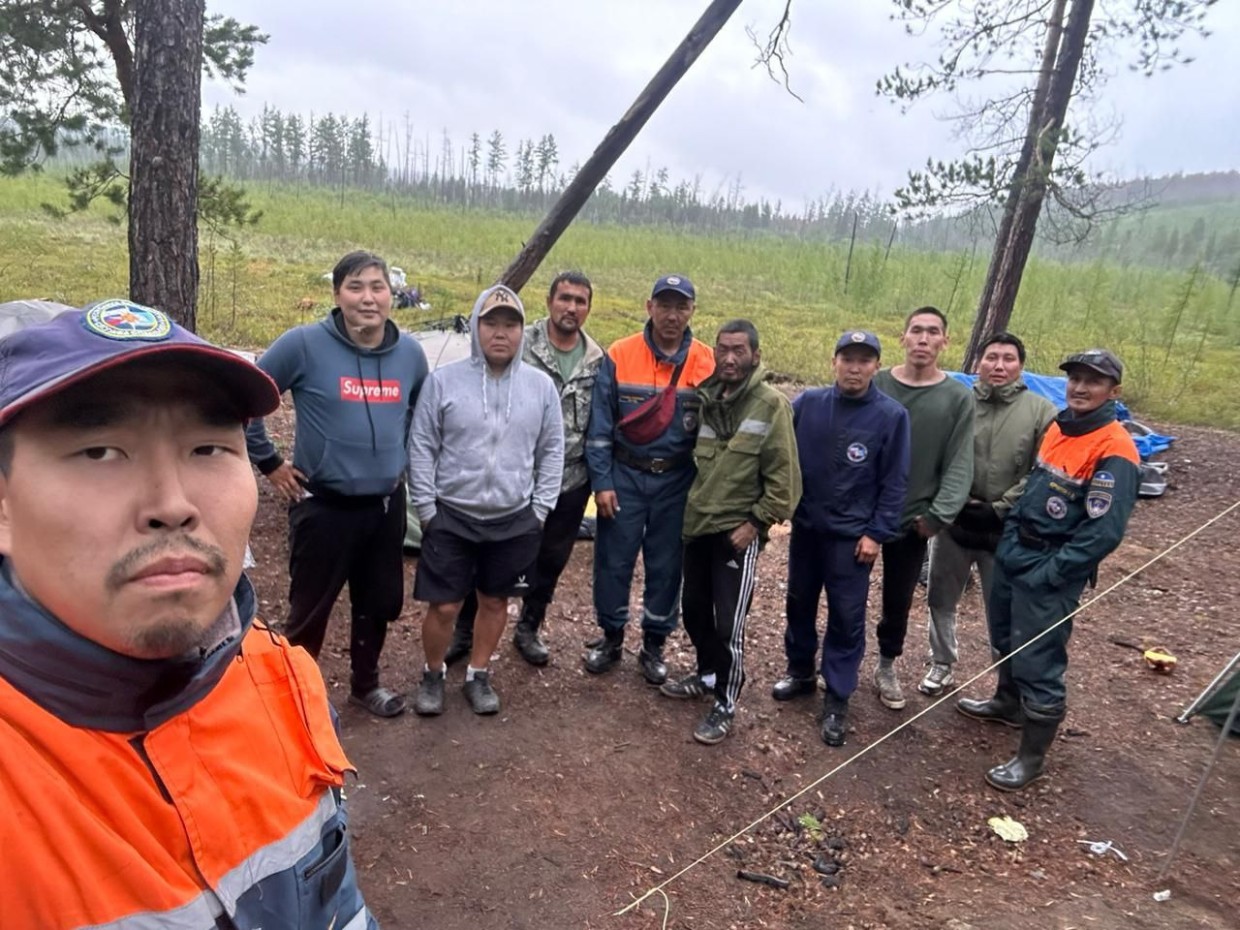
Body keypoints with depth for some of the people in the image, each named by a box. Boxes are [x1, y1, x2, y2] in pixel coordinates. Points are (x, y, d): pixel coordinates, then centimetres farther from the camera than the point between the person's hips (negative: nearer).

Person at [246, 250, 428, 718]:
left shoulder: (410, 352, 1)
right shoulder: (304, 344, -13)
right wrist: (269, 463, -3)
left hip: (387, 506, 5)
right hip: (323, 506, -4)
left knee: (380, 603, 17)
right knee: (310, 609, 7)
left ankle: (365, 683, 40)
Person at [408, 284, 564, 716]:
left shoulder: (541, 386, -1)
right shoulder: (443, 380, -7)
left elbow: (552, 451, 5)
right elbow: (421, 448, -3)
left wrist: (540, 509, 1)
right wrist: (427, 508, -5)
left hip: (516, 520, 2)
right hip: (451, 517, -2)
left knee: (495, 600, 14)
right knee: (443, 606, 4)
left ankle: (477, 675, 34)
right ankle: (432, 675, 30)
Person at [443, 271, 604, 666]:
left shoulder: (597, 360, 2)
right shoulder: (520, 346, -11)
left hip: (570, 482, 3)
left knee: (550, 561, 16)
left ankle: (528, 630, 37)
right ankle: (463, 631, 28)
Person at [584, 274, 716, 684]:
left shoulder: (708, 363, -5)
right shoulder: (619, 356, -7)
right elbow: (600, 424, -4)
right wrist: (601, 481, -8)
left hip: (677, 481, 1)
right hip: (624, 475, 0)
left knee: (666, 566, 10)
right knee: (613, 561, 7)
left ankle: (654, 645, 28)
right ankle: (611, 637, 28)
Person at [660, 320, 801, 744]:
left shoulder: (771, 405, -10)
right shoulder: (704, 399, 7)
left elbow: (784, 476, -11)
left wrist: (756, 522, -14)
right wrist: (687, 508, 12)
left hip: (738, 531, -6)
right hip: (697, 524, 6)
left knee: (729, 623, -2)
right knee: (694, 608, 18)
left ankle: (725, 704, 16)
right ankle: (708, 674, 40)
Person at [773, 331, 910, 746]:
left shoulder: (891, 415, -9)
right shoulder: (808, 402, -3)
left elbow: (894, 483, -7)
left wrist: (877, 533, -10)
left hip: (852, 535, -3)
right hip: (805, 526, 3)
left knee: (846, 617, 4)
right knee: (800, 603, 16)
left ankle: (837, 700, 17)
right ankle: (800, 672, 36)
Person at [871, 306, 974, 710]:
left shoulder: (958, 398, -4)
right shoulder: (876, 384, -3)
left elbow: (959, 466, -6)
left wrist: (938, 515, -14)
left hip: (913, 521, 0)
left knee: (899, 601, 15)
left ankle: (887, 665, 37)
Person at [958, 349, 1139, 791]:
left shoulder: (1114, 452, -20)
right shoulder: (1058, 427, 6)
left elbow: (1102, 533, -23)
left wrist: (1046, 575, -20)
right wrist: (1010, 534, 8)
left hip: (1051, 574, -8)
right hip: (1013, 555, 8)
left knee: (1038, 662, 1)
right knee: (1005, 639, 24)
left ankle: (1032, 755, 18)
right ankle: (1008, 704, 47)